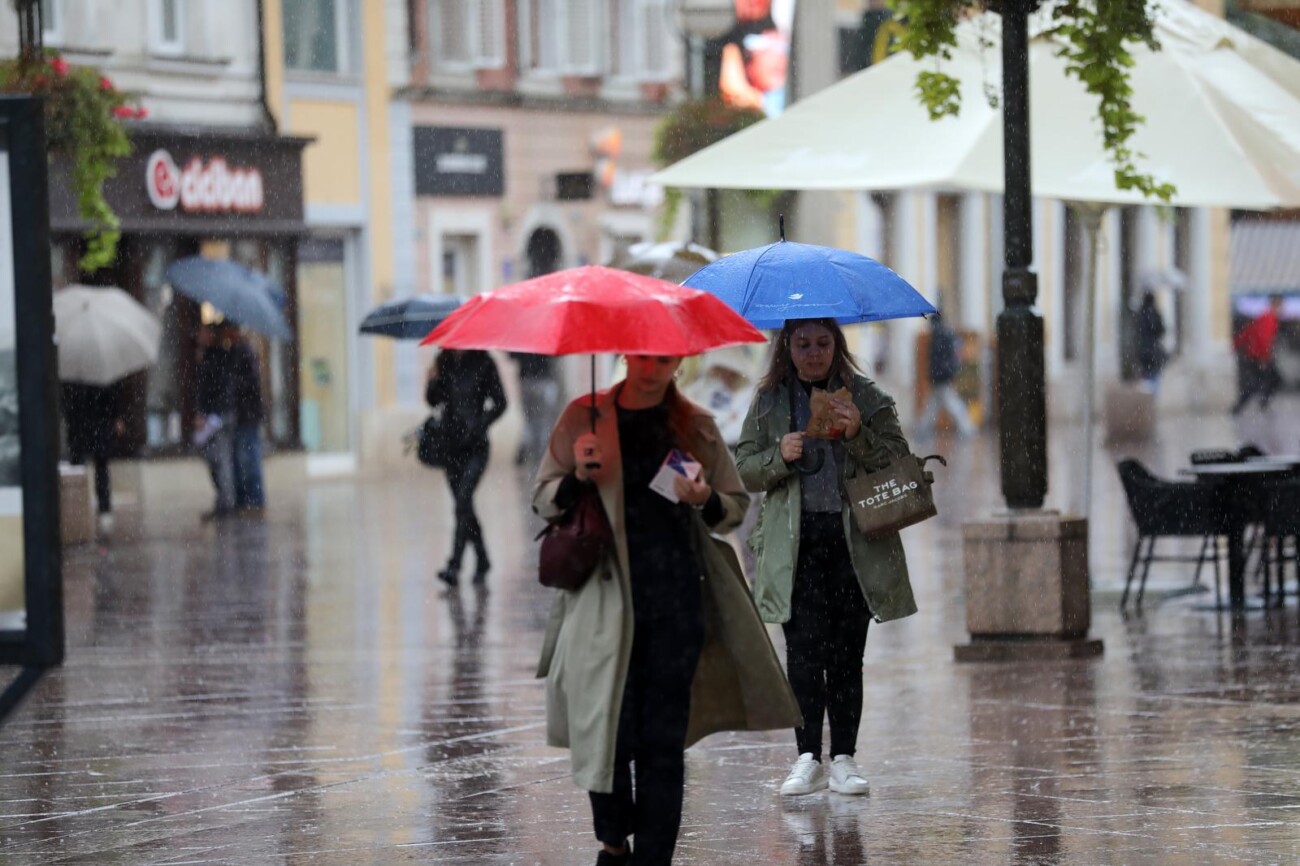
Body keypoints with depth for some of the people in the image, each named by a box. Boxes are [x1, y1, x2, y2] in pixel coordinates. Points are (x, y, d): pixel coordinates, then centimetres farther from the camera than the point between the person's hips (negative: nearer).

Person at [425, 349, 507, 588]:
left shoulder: (483, 363, -3)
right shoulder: (444, 361, 7)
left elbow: (499, 402, 1)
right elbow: (433, 401, 8)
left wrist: (479, 425, -11)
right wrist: (433, 382, -12)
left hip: (475, 445, -5)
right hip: (450, 443, 5)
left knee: (463, 499, -17)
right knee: (463, 505, 10)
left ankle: (454, 566, -24)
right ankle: (482, 562, 25)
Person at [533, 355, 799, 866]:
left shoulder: (696, 428, 9)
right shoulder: (584, 419, 6)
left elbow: (737, 508, 14)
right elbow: (543, 501, 11)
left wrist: (704, 501, -8)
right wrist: (578, 478, -10)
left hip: (675, 599, 1)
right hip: (606, 599, -1)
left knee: (663, 741, 0)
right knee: (610, 734, -3)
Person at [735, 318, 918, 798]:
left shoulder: (865, 397, 7)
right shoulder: (769, 400, 11)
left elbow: (900, 460, 3)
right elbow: (743, 469, 10)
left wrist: (859, 435, -14)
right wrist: (779, 457, -10)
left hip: (854, 542, 0)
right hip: (796, 544, 0)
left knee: (846, 654, 0)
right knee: (803, 648, -8)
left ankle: (844, 758, 5)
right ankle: (808, 758, -6)